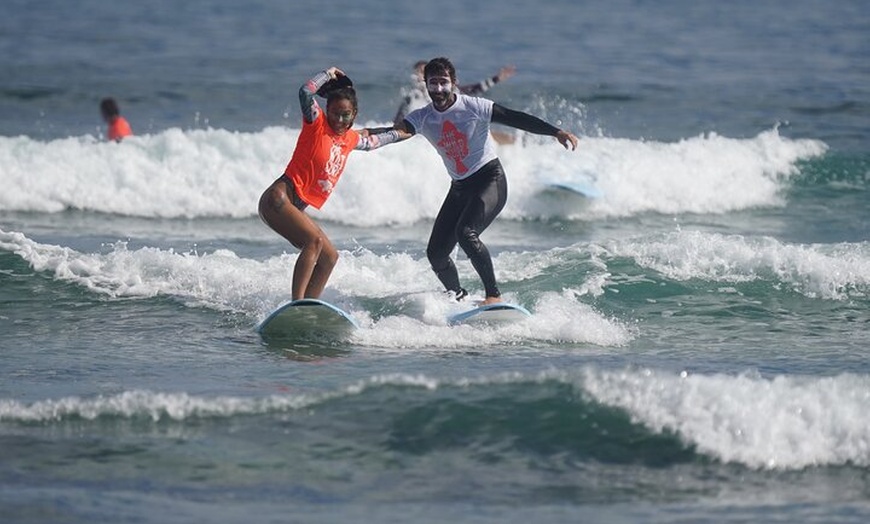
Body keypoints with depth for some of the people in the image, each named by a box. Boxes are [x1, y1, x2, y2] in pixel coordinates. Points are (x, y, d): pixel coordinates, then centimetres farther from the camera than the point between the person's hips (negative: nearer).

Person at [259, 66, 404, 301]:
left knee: (329, 257, 8)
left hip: (296, 207, 9)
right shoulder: (317, 123, -6)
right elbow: (306, 91, -23)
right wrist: (329, 74, -9)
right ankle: (297, 304, -34)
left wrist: (398, 134, 50)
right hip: (279, 197, -9)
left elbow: (371, 142, 39)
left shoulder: (350, 139, 16)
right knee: (314, 240, -27)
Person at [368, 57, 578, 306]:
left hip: (490, 180, -6)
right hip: (460, 188, 6)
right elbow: (398, 132, -16)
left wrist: (556, 132, -19)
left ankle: (494, 295, -20)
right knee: (435, 253, -1)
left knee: (466, 233, -30)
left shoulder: (473, 107, -11)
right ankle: (460, 300, 22)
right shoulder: (422, 118, 0)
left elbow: (515, 118, -11)